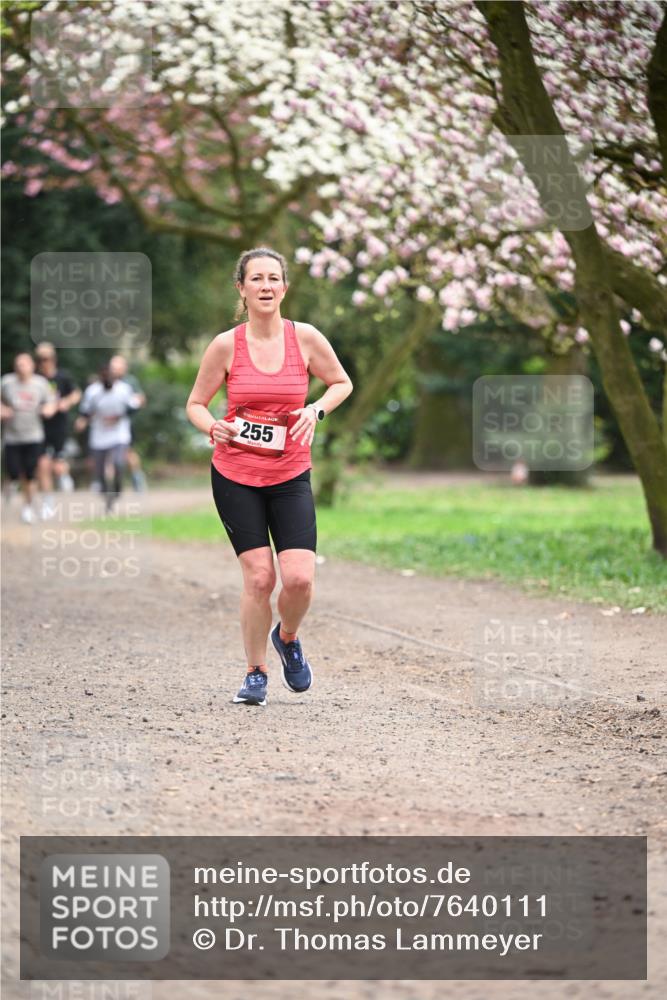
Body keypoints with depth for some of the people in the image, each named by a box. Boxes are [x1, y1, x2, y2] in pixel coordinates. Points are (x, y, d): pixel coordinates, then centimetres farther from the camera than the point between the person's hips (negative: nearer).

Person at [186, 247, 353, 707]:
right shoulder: (226, 345, -6)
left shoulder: (305, 337, -3)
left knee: (300, 578, -11)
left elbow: (342, 383, 12)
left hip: (290, 477, 1)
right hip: (235, 476, -1)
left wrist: (316, 410, -7)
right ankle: (256, 673, 13)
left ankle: (287, 638, 23)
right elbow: (196, 403, 5)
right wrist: (214, 428, -16)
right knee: (259, 577, -7)